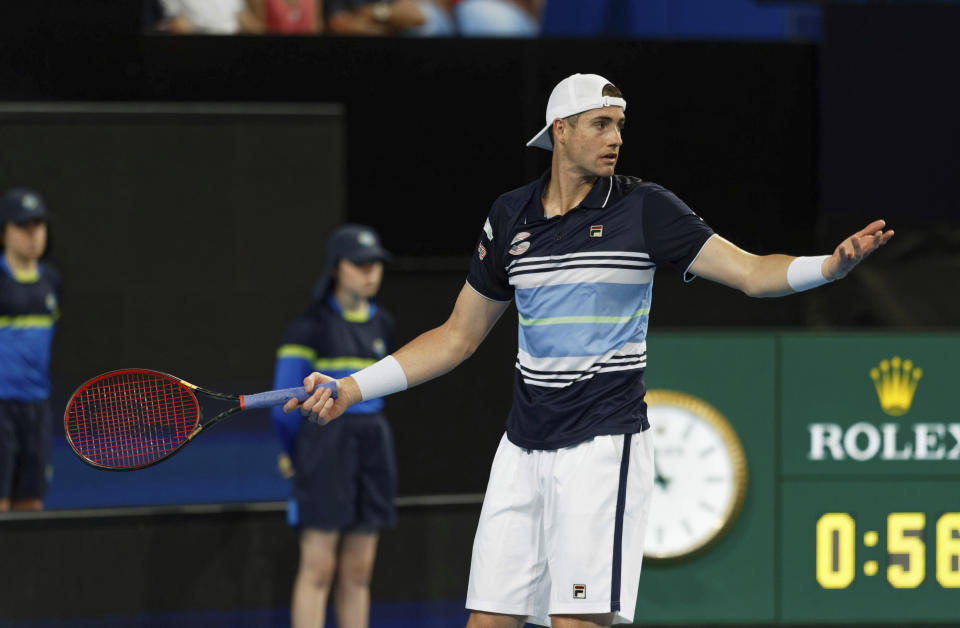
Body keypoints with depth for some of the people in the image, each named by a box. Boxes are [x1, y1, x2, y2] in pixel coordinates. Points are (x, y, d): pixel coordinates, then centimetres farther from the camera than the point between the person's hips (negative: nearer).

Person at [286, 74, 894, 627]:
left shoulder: (644, 208, -3)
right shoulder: (510, 216, 9)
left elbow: (752, 272, -7)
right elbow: (459, 335, 17)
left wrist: (835, 262, -26)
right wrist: (350, 389, 14)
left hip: (604, 444, -4)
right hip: (524, 446, 4)